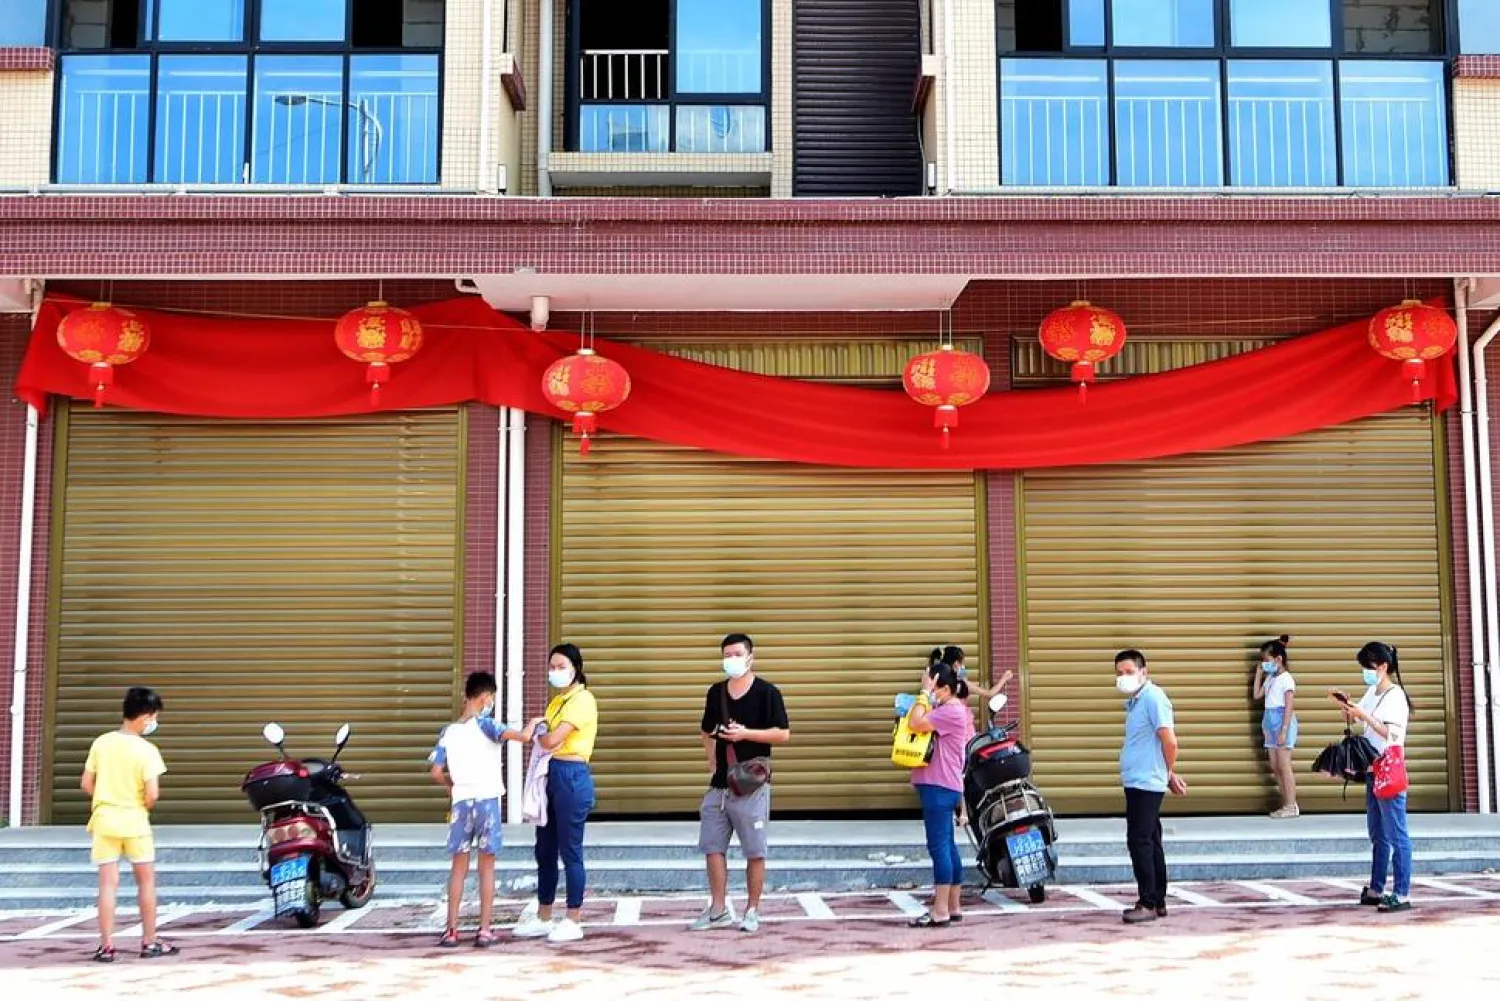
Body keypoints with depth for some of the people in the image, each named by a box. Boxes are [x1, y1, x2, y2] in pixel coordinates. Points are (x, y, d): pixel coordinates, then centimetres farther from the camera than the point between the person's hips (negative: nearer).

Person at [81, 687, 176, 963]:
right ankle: (149, 942, 16)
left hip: (104, 820, 3)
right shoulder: (147, 750, -13)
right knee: (146, 880, 11)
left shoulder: (101, 743, -1)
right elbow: (152, 795, -17)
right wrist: (142, 807, 5)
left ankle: (106, 946, 3)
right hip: (134, 821, -3)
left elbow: (86, 784, 2)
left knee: (108, 883, 4)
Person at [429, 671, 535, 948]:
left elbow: (436, 773, 2)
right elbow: (521, 736, -22)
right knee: (487, 867, 5)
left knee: (458, 867, 10)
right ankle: (484, 930, 5)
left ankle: (451, 930, 9)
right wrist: (532, 726, -2)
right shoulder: (484, 724, -8)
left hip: (461, 803, 3)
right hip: (487, 802, -3)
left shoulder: (448, 732, 4)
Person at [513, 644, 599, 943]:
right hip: (551, 774, 9)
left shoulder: (581, 699, -12)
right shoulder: (557, 700, 17)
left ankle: (574, 922, 7)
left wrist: (537, 733, 1)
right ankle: (543, 918, 23)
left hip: (571, 777, -9)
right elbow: (546, 740, 13)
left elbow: (552, 740, -19)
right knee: (544, 849, 13)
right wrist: (540, 728, -7)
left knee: (569, 850, -2)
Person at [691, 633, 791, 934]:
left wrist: (746, 733, -19)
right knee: (712, 847, 6)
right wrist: (711, 760, 8)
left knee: (755, 851, 1)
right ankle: (719, 910, 15)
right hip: (719, 784, 5)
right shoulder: (715, 692, 9)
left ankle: (752, 911, 13)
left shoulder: (767, 692, -7)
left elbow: (783, 734, -10)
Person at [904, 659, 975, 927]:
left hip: (939, 787, -11)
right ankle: (954, 907, 17)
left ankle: (940, 912, -9)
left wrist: (925, 692, -15)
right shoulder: (946, 710, 18)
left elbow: (917, 724, -22)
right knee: (947, 846, 12)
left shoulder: (952, 711, -14)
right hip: (940, 786, 11)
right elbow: (919, 725, 19)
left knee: (938, 847, -9)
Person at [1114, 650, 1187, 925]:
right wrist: (1169, 776, 15)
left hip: (1146, 782, -10)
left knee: (1139, 841, -9)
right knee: (1150, 842, 13)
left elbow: (1169, 740, -20)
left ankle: (1148, 903, -5)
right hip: (1137, 782, 10)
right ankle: (1158, 902, 19)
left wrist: (1170, 773, -5)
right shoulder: (1134, 701, 15)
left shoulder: (1153, 697, -14)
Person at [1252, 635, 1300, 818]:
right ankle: (1286, 804, 12)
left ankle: (1291, 806, -4)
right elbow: (1257, 695, 20)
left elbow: (1289, 707, -15)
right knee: (1275, 767, 8)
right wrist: (1258, 674, 16)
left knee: (1284, 765, -7)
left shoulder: (1286, 679, -11)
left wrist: (1284, 730, -20)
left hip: (1282, 722, -9)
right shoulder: (1269, 679, 14)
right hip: (1270, 723, 9)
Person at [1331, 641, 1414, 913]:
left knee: (1396, 835, -6)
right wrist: (1345, 706, 3)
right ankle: (1376, 890, 22)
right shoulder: (1371, 693, 12)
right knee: (1377, 835, 15)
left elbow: (1392, 734, -20)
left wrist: (1364, 716, -23)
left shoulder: (1395, 696, -11)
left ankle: (1402, 895, -5)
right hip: (1373, 771, 9)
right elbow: (1352, 722, 22)